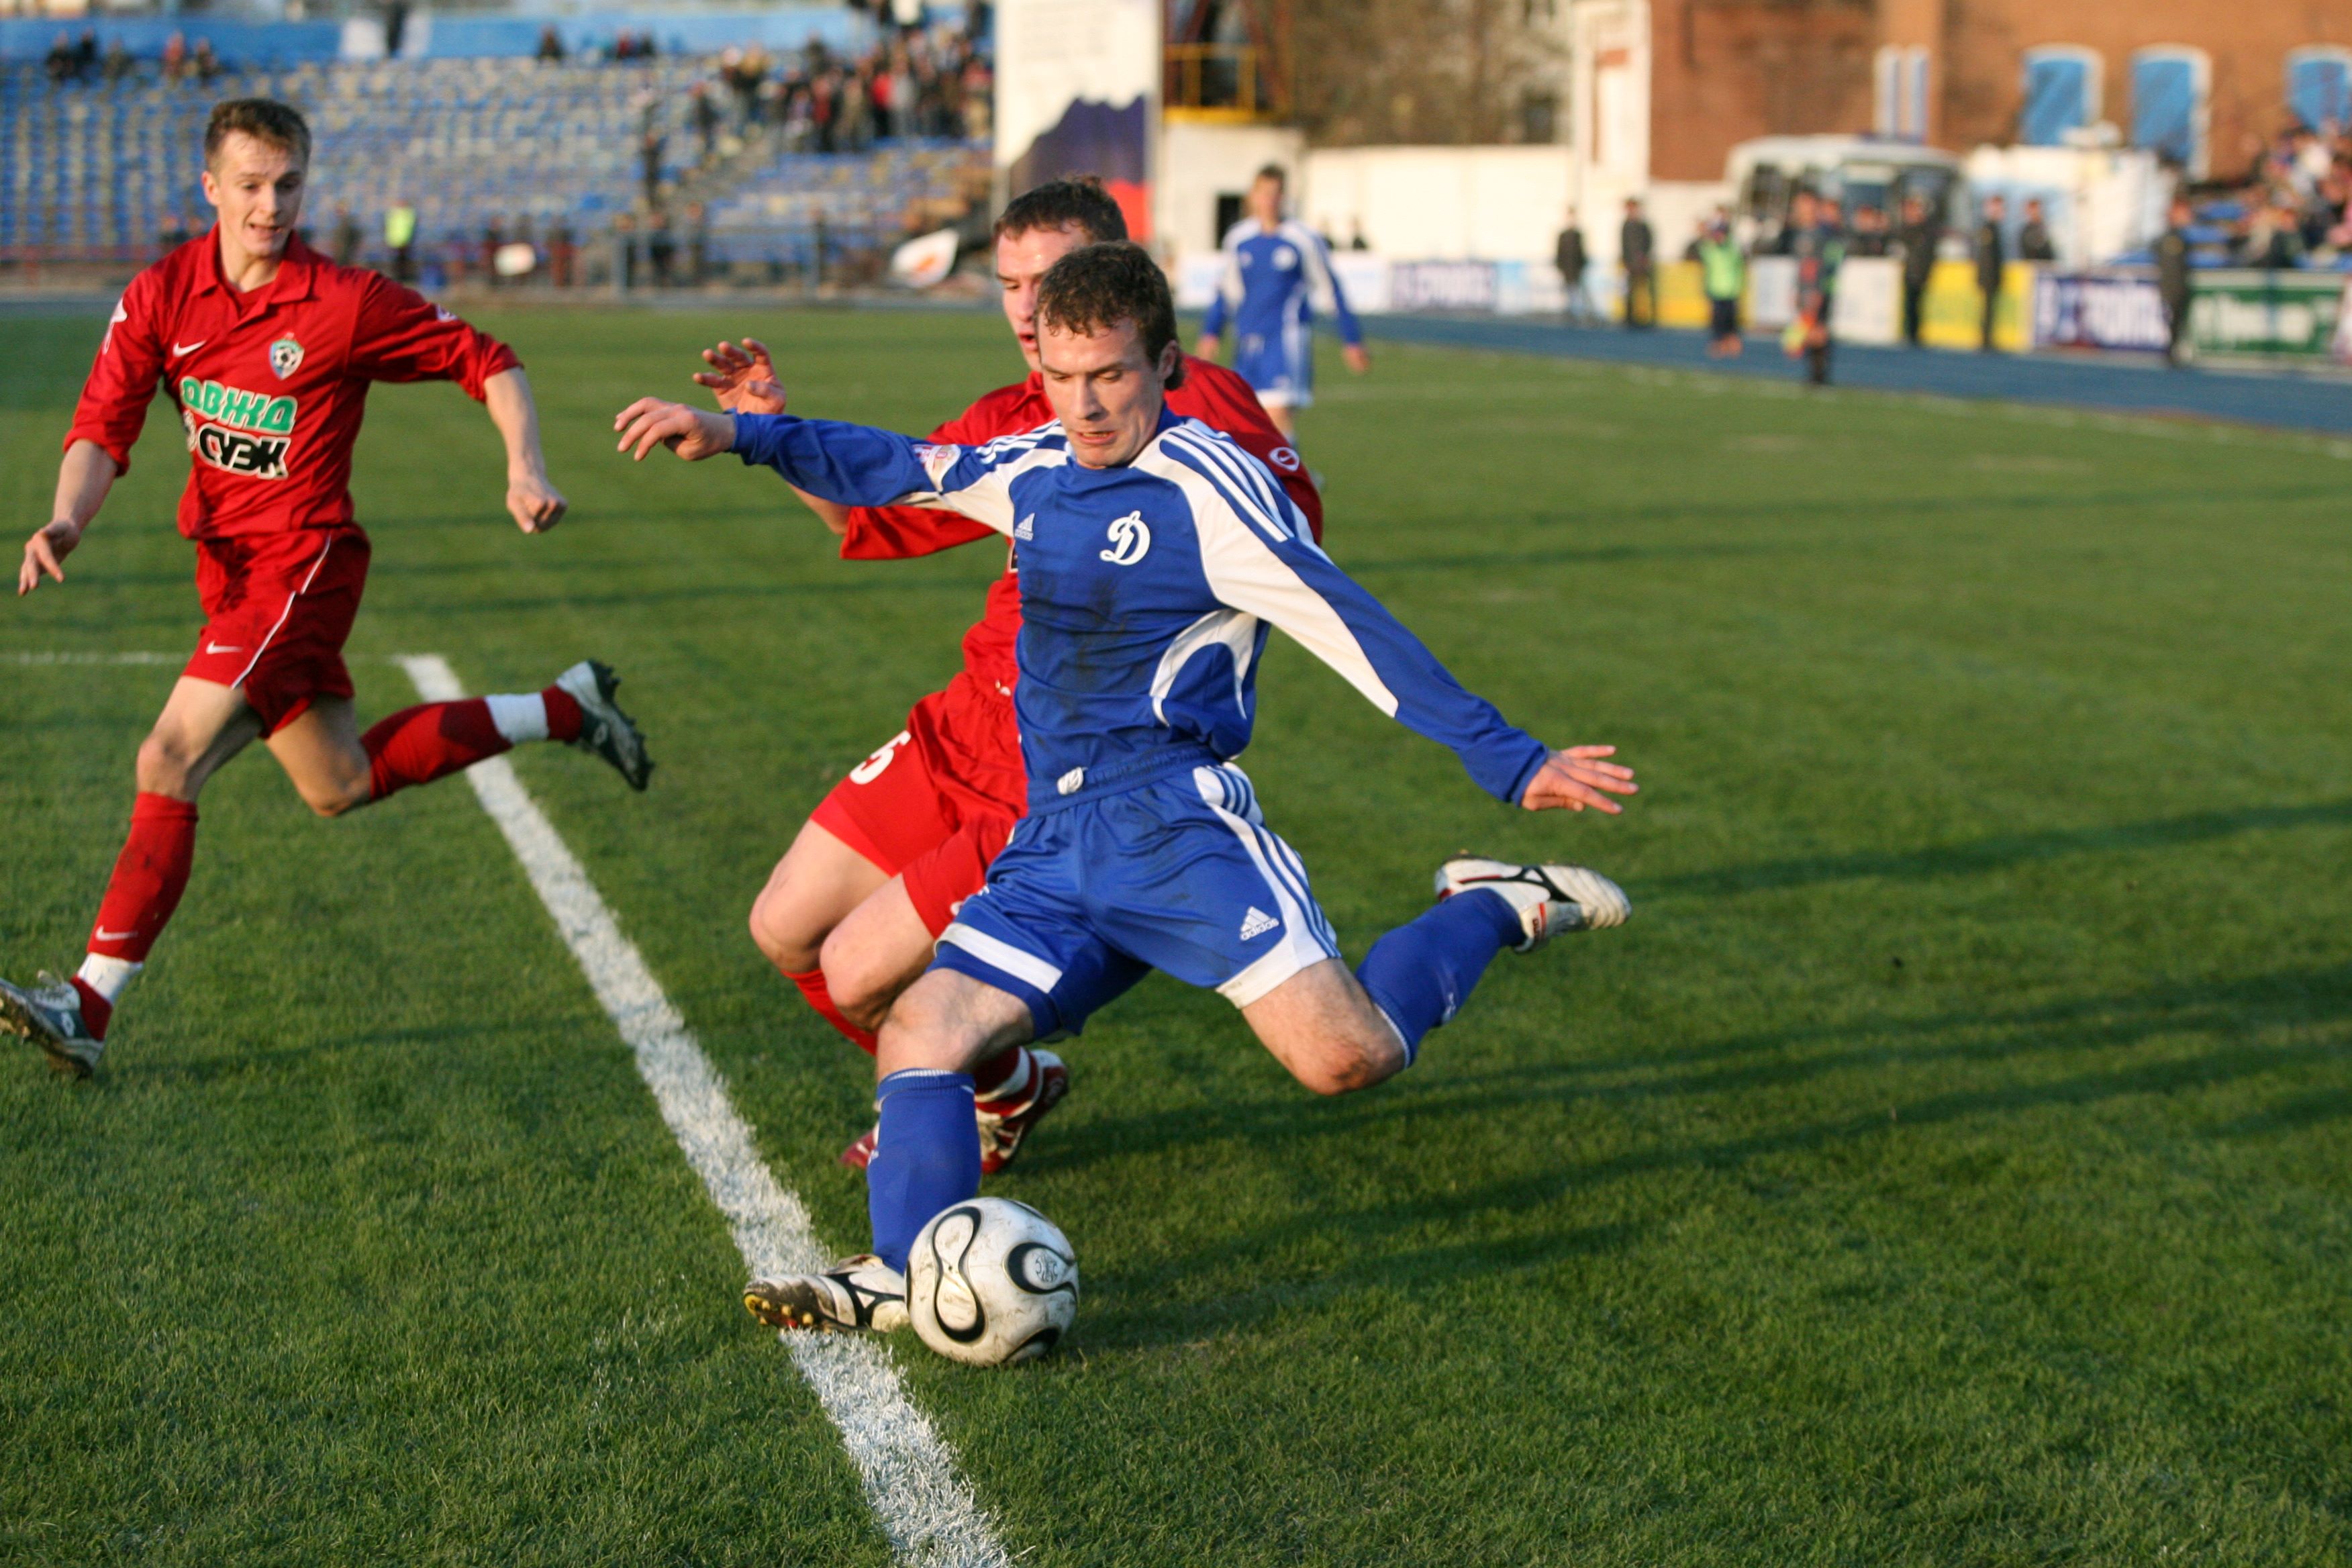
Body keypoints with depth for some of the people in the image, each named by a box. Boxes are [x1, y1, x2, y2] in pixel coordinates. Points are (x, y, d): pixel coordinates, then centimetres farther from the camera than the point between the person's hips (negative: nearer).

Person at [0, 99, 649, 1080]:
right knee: (339, 786, 18)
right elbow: (103, 428, -4)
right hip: (228, 568, 7)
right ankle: (565, 712, 36)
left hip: (300, 563, -7)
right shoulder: (162, 296, -1)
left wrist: (524, 467, -17)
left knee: (171, 760, -17)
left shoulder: (347, 304, -13)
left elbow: (485, 361, -2)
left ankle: (90, 1006, -12)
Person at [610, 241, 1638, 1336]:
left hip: (1171, 815, -7)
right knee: (920, 1029, -10)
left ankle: (1499, 910, 6)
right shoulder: (1036, 471, 13)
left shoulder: (1207, 486, -9)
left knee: (1346, 1059, -18)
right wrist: (739, 435, 23)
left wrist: (1508, 761, -15)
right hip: (1054, 844, 7)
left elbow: (1349, 628, -12)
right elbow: (889, 469, 30)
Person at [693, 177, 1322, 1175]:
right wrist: (770, 431, 5)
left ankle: (1005, 1095, 23)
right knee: (786, 932, 11)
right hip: (967, 723, 8)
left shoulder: (1198, 400, -13)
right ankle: (984, 1082, 34)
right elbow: (873, 513, 19)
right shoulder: (1012, 422, 9)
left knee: (858, 973, -9)